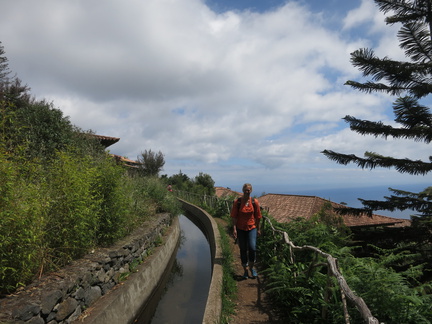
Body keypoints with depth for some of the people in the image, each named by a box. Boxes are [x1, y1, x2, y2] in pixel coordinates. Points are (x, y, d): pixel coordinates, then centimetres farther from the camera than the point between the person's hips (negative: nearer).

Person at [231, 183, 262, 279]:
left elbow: (258, 216, 4)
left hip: (251, 228, 0)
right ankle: (245, 270, 26)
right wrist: (234, 229, -10)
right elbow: (234, 216, -5)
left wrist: (258, 229, 7)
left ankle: (252, 267, 15)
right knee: (243, 250, 8)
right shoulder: (237, 202, -7)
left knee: (252, 248, -13)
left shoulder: (254, 202, -4)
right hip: (240, 229, 0)